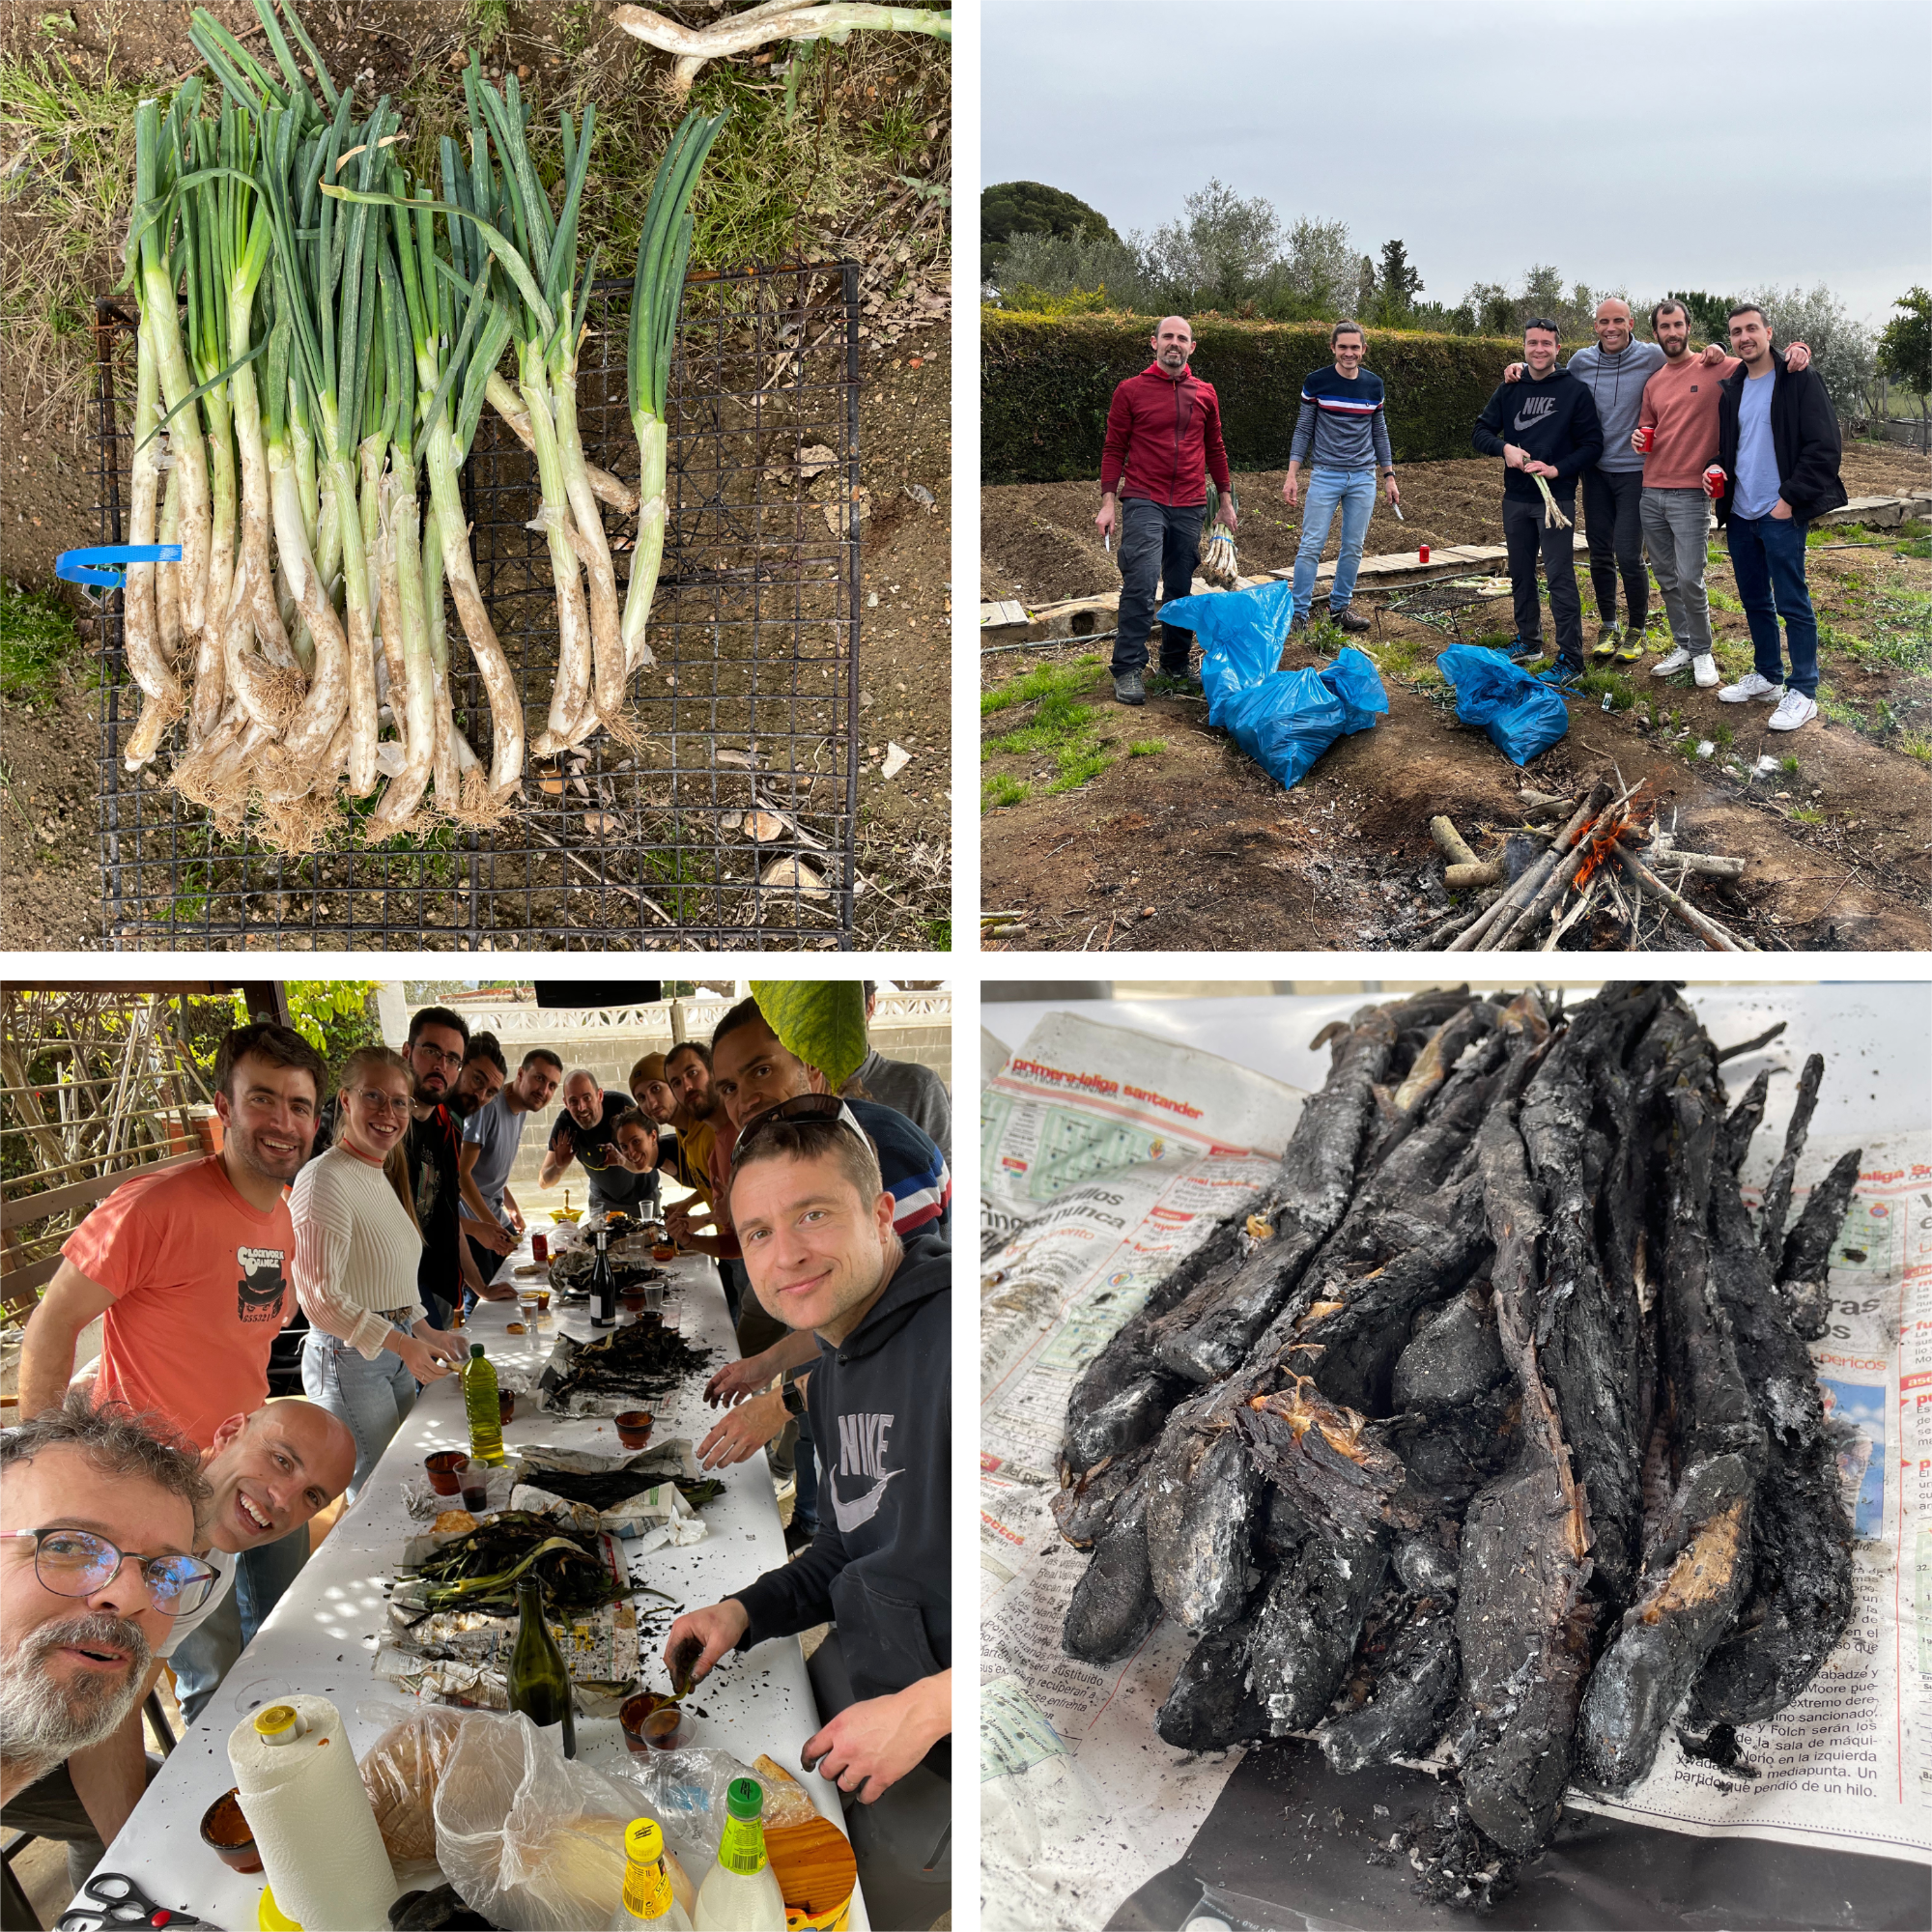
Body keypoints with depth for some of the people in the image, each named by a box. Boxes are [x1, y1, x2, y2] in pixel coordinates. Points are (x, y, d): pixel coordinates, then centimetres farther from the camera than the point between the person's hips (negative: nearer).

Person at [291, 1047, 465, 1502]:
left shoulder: (383, 1175, 11)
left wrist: (426, 1332, 13)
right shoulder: (325, 1179, -18)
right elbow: (320, 1298, -23)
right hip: (349, 1358, -9)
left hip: (397, 1351, 9)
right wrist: (401, 1343, -26)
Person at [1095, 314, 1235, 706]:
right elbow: (1113, 449, 2)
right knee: (1141, 583, -15)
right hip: (1143, 501, -4)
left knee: (1181, 588, 7)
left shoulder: (1205, 394, 11)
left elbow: (1215, 449, 19)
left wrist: (1226, 500, 18)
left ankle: (1176, 665, 18)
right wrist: (1108, 502, -5)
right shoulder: (1131, 390, 1)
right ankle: (1128, 670, -9)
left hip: (1189, 507, 4)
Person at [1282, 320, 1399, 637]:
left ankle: (1340, 608, 18)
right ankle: (1299, 612, -1)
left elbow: (1379, 432, 14)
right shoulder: (1317, 382, -3)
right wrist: (1292, 476, -5)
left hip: (1363, 478, 3)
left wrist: (1389, 476, 12)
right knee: (1311, 545, -7)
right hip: (1325, 476, -3)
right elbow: (1303, 430, 1)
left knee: (1353, 547, 6)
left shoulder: (1374, 385, 6)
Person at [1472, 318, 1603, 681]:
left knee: (1560, 575, -8)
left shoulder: (1574, 390, -4)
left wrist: (1557, 469, -18)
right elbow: (1481, 431, 8)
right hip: (1516, 498, 5)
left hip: (1556, 497, -5)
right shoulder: (1509, 389, 7)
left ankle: (1570, 657, -5)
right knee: (1521, 573, 15)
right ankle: (1528, 641, 30)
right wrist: (1504, 448, -12)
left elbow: (1592, 444, -4)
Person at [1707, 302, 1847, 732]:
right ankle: (1767, 677, 28)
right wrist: (1718, 467, 3)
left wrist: (1790, 498, -16)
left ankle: (1803, 692, 3)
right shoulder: (1732, 388, 13)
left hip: (1780, 514, -7)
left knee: (1792, 604, -3)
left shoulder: (1798, 380, -8)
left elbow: (1825, 448, -12)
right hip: (1740, 514, 7)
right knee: (1754, 600, 15)